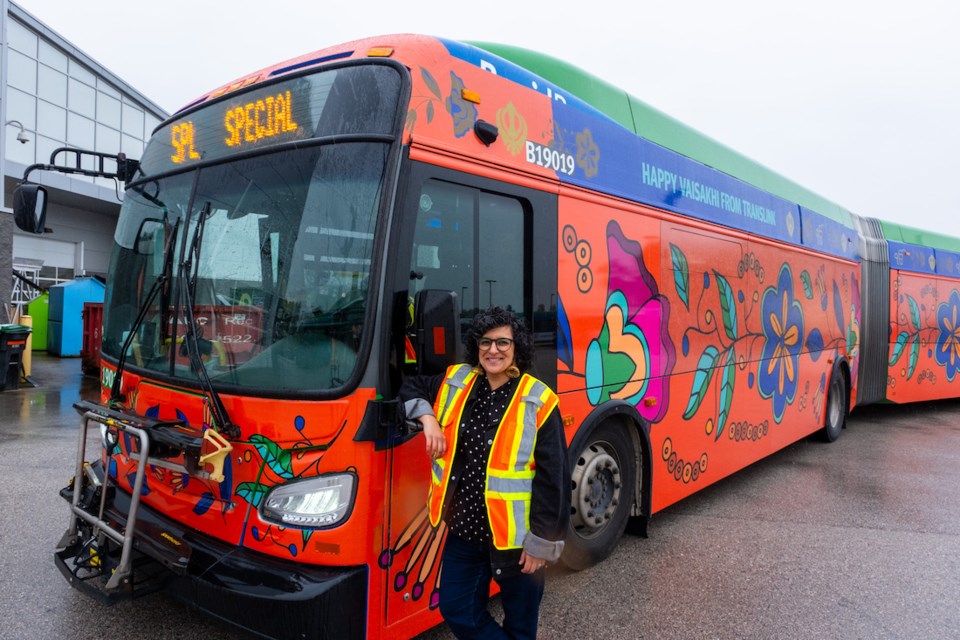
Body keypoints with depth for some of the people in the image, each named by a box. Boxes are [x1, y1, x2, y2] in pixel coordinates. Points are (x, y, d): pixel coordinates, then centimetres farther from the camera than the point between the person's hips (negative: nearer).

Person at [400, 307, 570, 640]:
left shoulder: (538, 402, -15)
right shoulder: (456, 383, 0)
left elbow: (554, 477, -13)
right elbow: (411, 386, 15)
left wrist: (542, 541, -13)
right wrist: (427, 418, -5)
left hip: (515, 535, -4)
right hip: (465, 528, 5)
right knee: (457, 610, 15)